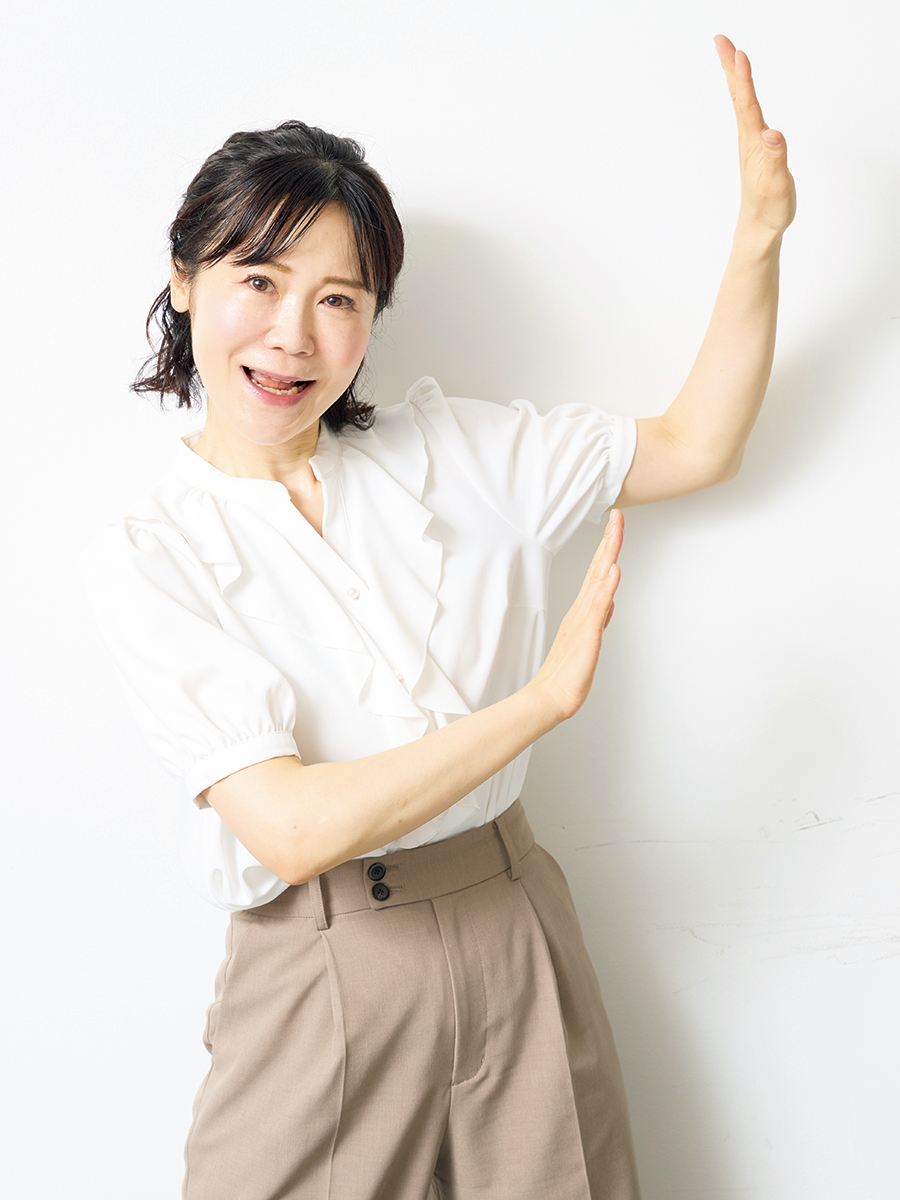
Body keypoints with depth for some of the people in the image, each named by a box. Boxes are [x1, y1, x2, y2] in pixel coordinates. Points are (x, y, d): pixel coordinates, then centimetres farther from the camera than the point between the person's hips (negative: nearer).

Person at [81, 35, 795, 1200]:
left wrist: (759, 231, -4)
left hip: (514, 935, 3)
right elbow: (288, 826, -20)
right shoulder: (145, 558, -9)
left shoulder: (446, 451, 1)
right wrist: (542, 699, -17)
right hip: (318, 971, -3)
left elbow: (696, 445, 7)